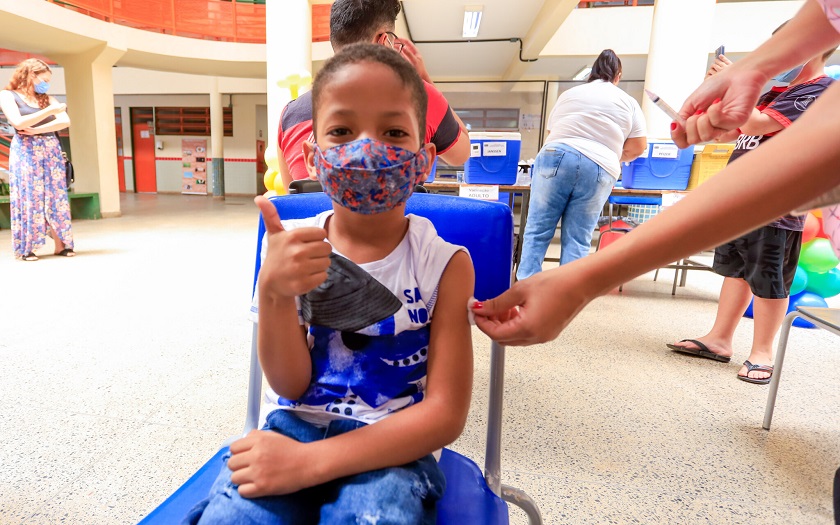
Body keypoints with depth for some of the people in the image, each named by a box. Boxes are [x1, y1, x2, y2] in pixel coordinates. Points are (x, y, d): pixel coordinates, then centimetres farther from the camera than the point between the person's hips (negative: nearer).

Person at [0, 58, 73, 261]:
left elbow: (65, 121, 0)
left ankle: (61, 244, 2)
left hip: (51, 151, 4)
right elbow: (18, 123, -13)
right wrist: (50, 111, -13)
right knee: (29, 197, -6)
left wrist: (37, 130, -11)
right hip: (26, 152, -4)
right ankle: (26, 248, 0)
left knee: (55, 196, 0)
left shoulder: (47, 99, 15)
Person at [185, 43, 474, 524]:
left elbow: (446, 413, -12)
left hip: (390, 448, -1)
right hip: (296, 426, 2)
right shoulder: (296, 247, -4)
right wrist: (274, 292, -23)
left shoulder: (444, 264, -11)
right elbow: (291, 386, -3)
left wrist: (311, 460, -21)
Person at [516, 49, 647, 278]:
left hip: (556, 157, 0)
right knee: (577, 241, 2)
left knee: (537, 231, 0)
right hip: (599, 170, 0)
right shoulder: (629, 102, 17)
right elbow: (638, 146, 10)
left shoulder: (568, 94, 21)